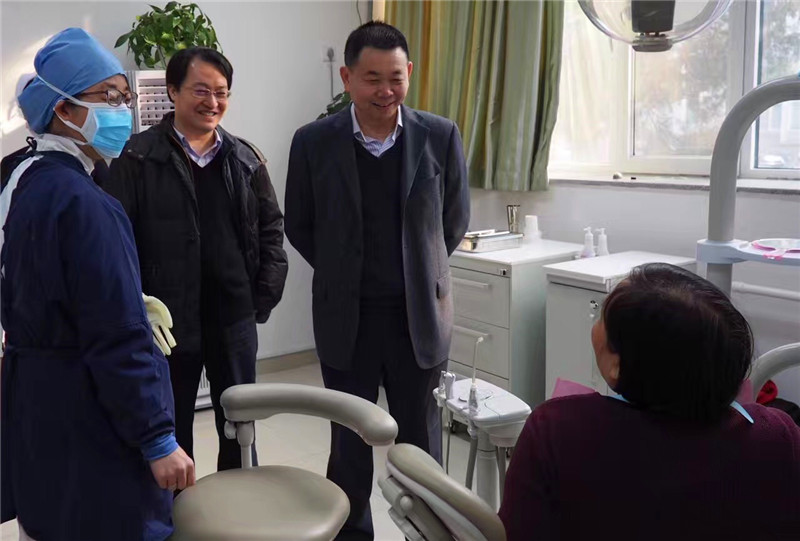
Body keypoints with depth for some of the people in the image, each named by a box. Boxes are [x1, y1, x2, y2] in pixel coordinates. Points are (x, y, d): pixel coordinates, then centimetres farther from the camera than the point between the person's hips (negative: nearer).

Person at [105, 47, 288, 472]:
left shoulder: (245, 159, 6)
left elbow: (271, 227, 11)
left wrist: (265, 293, 3)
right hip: (168, 319, -3)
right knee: (171, 429, 12)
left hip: (235, 316, 4)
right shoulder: (139, 158, -6)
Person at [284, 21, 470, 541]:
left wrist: (418, 271, 8)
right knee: (350, 442, 15)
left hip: (418, 315, 0)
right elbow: (299, 226, 6)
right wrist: (343, 275, 7)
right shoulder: (314, 142, -6)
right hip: (346, 317, 1)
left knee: (422, 440, 13)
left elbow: (456, 220, 6)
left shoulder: (440, 137, -6)